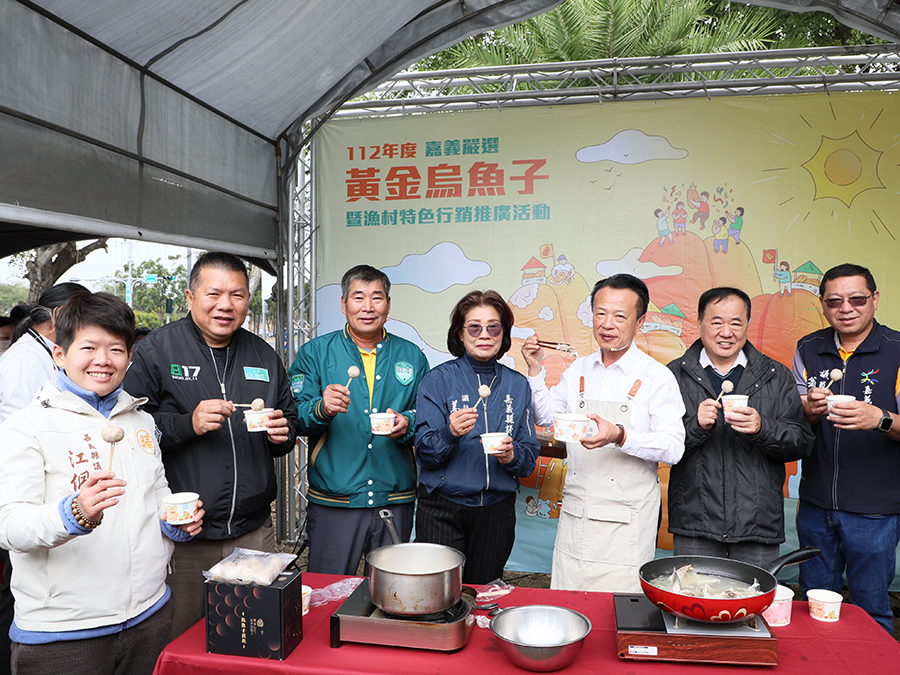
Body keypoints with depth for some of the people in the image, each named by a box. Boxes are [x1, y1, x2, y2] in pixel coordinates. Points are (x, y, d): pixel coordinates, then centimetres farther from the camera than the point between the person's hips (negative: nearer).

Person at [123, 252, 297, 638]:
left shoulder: (264, 356, 10)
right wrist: (187, 424, -21)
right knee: (178, 643, 9)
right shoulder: (156, 350, -3)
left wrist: (282, 434, -3)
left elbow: (289, 421, 20)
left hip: (253, 530, 4)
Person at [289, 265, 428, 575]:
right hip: (332, 500, -2)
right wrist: (321, 409, -26)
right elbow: (295, 418, -4)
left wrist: (407, 424, -12)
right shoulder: (314, 353, 3)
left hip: (395, 500, 2)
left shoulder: (412, 357, 9)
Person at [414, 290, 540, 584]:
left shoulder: (517, 385, 5)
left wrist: (512, 454, -15)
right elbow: (424, 454, -8)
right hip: (442, 508, -3)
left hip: (497, 509, 3)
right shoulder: (437, 380, -4)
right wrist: (450, 434, -27)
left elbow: (530, 454, 7)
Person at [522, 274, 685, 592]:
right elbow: (546, 416, 17)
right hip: (575, 511, 4)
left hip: (626, 521, -4)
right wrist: (535, 369, 3)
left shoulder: (656, 376, -8)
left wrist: (620, 436, -28)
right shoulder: (579, 369, 7)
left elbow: (674, 447, -13)